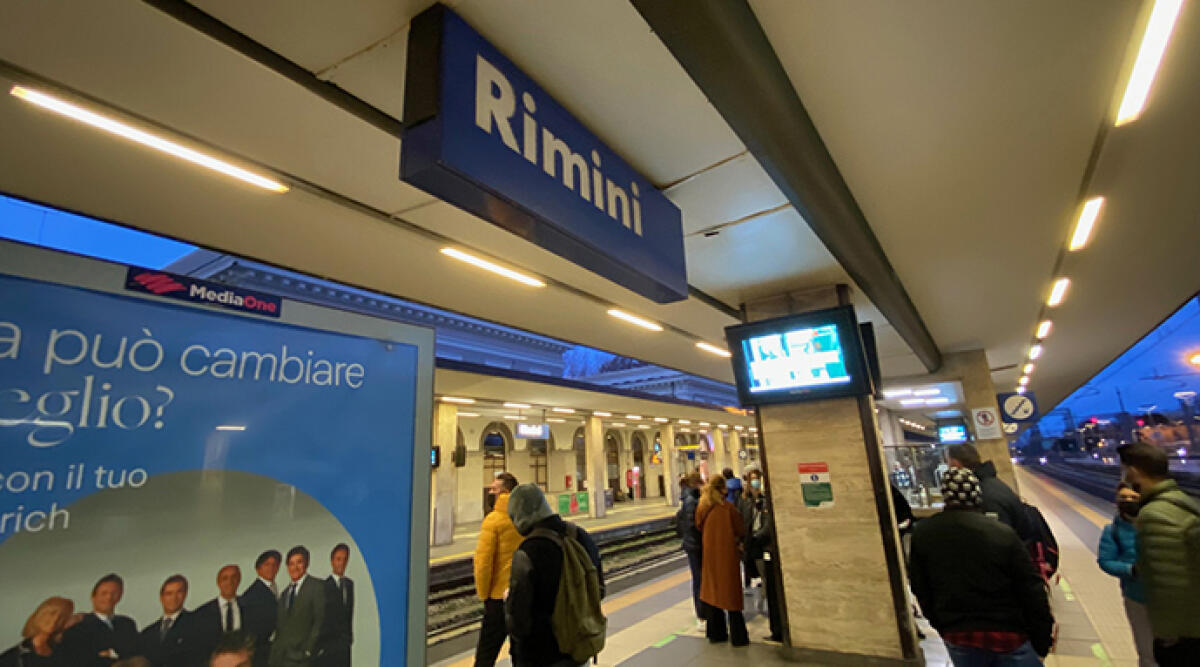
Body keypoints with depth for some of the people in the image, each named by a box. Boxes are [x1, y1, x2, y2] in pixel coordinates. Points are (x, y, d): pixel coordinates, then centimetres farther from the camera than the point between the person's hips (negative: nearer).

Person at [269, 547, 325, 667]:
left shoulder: (316, 587, -6)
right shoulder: (285, 592, 16)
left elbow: (319, 622, -9)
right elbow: (280, 625, 16)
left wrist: (308, 650, -12)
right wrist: (274, 654, 7)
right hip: (279, 657, 6)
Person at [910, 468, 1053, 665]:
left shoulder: (922, 533, -7)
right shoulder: (1004, 534, -15)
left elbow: (921, 589, 2)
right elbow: (1032, 592, -10)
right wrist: (1043, 641, 2)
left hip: (957, 636, 2)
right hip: (1009, 635, -2)